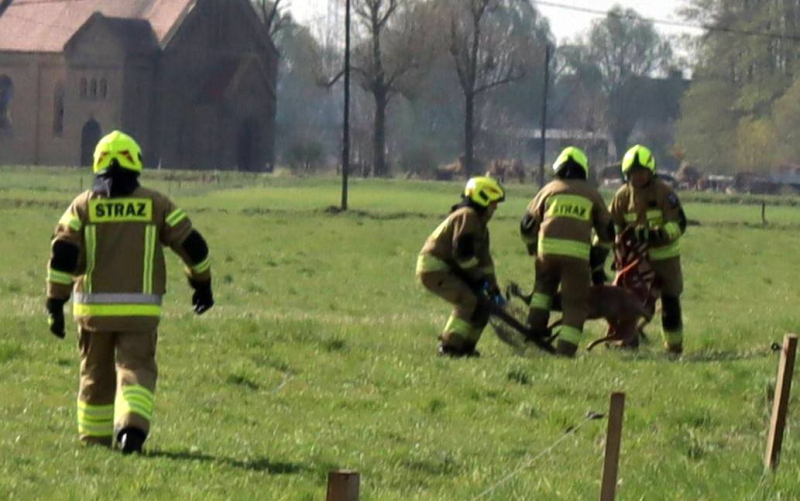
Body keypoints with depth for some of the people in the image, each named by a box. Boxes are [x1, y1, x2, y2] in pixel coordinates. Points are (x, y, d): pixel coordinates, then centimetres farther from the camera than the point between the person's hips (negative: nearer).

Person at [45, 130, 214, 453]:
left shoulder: (84, 205, 3)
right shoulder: (155, 204, 3)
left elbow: (62, 254, -6)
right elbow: (192, 245, 4)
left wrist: (55, 303, -3)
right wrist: (202, 284, 19)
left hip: (93, 307, 1)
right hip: (139, 311, -1)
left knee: (96, 375, 15)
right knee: (136, 371, -3)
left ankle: (95, 439, 23)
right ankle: (132, 426, -27)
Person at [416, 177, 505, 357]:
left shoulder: (480, 223, 17)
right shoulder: (467, 216, -16)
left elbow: (484, 259, 17)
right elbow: (463, 253, -22)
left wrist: (493, 288, 10)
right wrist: (480, 278, -14)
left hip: (448, 269, 10)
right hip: (434, 267, -10)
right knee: (468, 300, -22)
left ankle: (465, 346, 12)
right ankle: (450, 347, -18)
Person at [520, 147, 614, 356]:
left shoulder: (549, 189, 20)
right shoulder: (591, 194, 20)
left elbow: (527, 225, 20)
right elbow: (607, 232, 24)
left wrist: (534, 250, 35)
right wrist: (598, 264, 32)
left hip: (548, 247, 1)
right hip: (577, 253, -1)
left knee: (544, 285, 29)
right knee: (575, 305, 4)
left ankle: (536, 328, 17)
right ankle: (565, 350, -5)